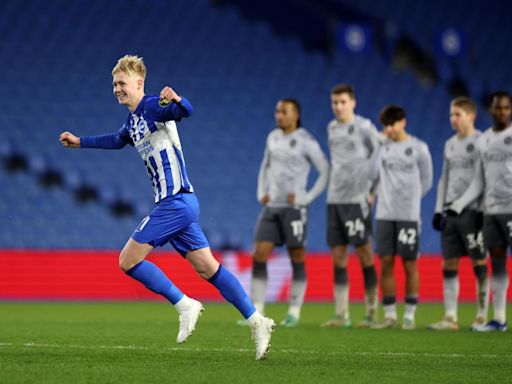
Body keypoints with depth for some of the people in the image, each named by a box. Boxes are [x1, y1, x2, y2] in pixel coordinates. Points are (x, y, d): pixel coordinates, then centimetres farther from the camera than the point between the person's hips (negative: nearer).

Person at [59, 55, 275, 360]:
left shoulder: (153, 106, -10)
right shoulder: (133, 119, 19)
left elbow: (186, 111, -30)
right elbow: (117, 140, 42)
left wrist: (176, 100, -52)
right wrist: (79, 142, 49)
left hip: (176, 202, -10)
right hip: (180, 203, 10)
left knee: (129, 261, -7)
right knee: (207, 268, 6)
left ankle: (185, 306, -2)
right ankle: (257, 322, 4)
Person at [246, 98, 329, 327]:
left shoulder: (305, 141, -7)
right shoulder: (273, 138, 11)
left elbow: (325, 172, -7)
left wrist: (307, 198, -11)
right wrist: (261, 193, 11)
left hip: (293, 207, -6)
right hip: (271, 206, 6)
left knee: (297, 259, 0)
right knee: (259, 255, -3)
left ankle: (294, 312, 6)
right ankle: (256, 311, -2)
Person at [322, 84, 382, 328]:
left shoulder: (364, 127, -6)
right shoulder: (332, 128, 13)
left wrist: (371, 190, -6)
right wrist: (336, 186, 14)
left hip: (357, 199, -6)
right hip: (334, 199, 6)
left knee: (364, 254, -4)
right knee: (338, 257, 4)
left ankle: (371, 313, 1)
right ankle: (341, 315, 6)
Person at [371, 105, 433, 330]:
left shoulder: (418, 148, 1)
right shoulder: (382, 148, 7)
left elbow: (426, 181, 7)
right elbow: (373, 177, 14)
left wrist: (409, 200, 4)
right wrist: (383, 195, 4)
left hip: (409, 215, -3)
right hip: (384, 214, 3)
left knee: (410, 264, -1)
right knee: (386, 263, 1)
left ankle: (409, 315, 5)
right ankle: (389, 315, 7)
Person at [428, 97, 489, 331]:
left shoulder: (481, 142, -5)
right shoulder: (450, 144, 16)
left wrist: (484, 209, -15)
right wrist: (438, 209, 14)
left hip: (472, 211, -7)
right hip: (451, 211, 7)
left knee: (479, 262, -2)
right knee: (449, 264, 2)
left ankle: (482, 316, 5)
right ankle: (450, 318, 4)